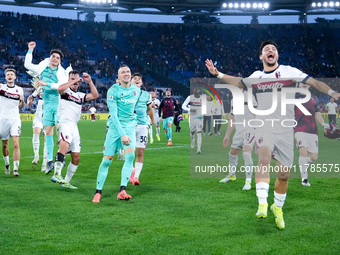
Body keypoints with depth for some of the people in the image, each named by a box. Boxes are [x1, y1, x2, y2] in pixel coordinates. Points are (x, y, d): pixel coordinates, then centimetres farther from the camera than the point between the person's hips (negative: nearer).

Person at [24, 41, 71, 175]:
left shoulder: (62, 72, 0)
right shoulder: (42, 68, 11)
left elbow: (62, 85, -16)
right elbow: (28, 65, 16)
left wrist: (46, 84, -19)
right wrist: (30, 50, 13)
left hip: (59, 103, -3)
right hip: (47, 104, 3)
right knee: (48, 132, 0)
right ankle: (50, 161, 1)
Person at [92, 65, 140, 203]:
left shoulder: (136, 90, 7)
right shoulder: (113, 91, -8)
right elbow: (113, 114, -14)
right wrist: (122, 134, -20)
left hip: (130, 126, 3)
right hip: (115, 127, -3)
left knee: (130, 155, -19)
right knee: (107, 160, -3)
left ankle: (122, 191, -20)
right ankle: (98, 192, 10)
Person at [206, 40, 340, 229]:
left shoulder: (289, 71, 4)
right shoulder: (256, 77, 11)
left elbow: (315, 83, 5)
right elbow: (238, 82, 27)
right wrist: (218, 74, 16)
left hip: (285, 131, 0)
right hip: (264, 127, 0)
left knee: (284, 174, 3)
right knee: (264, 158, -30)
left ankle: (278, 208, 28)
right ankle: (262, 204, -34)